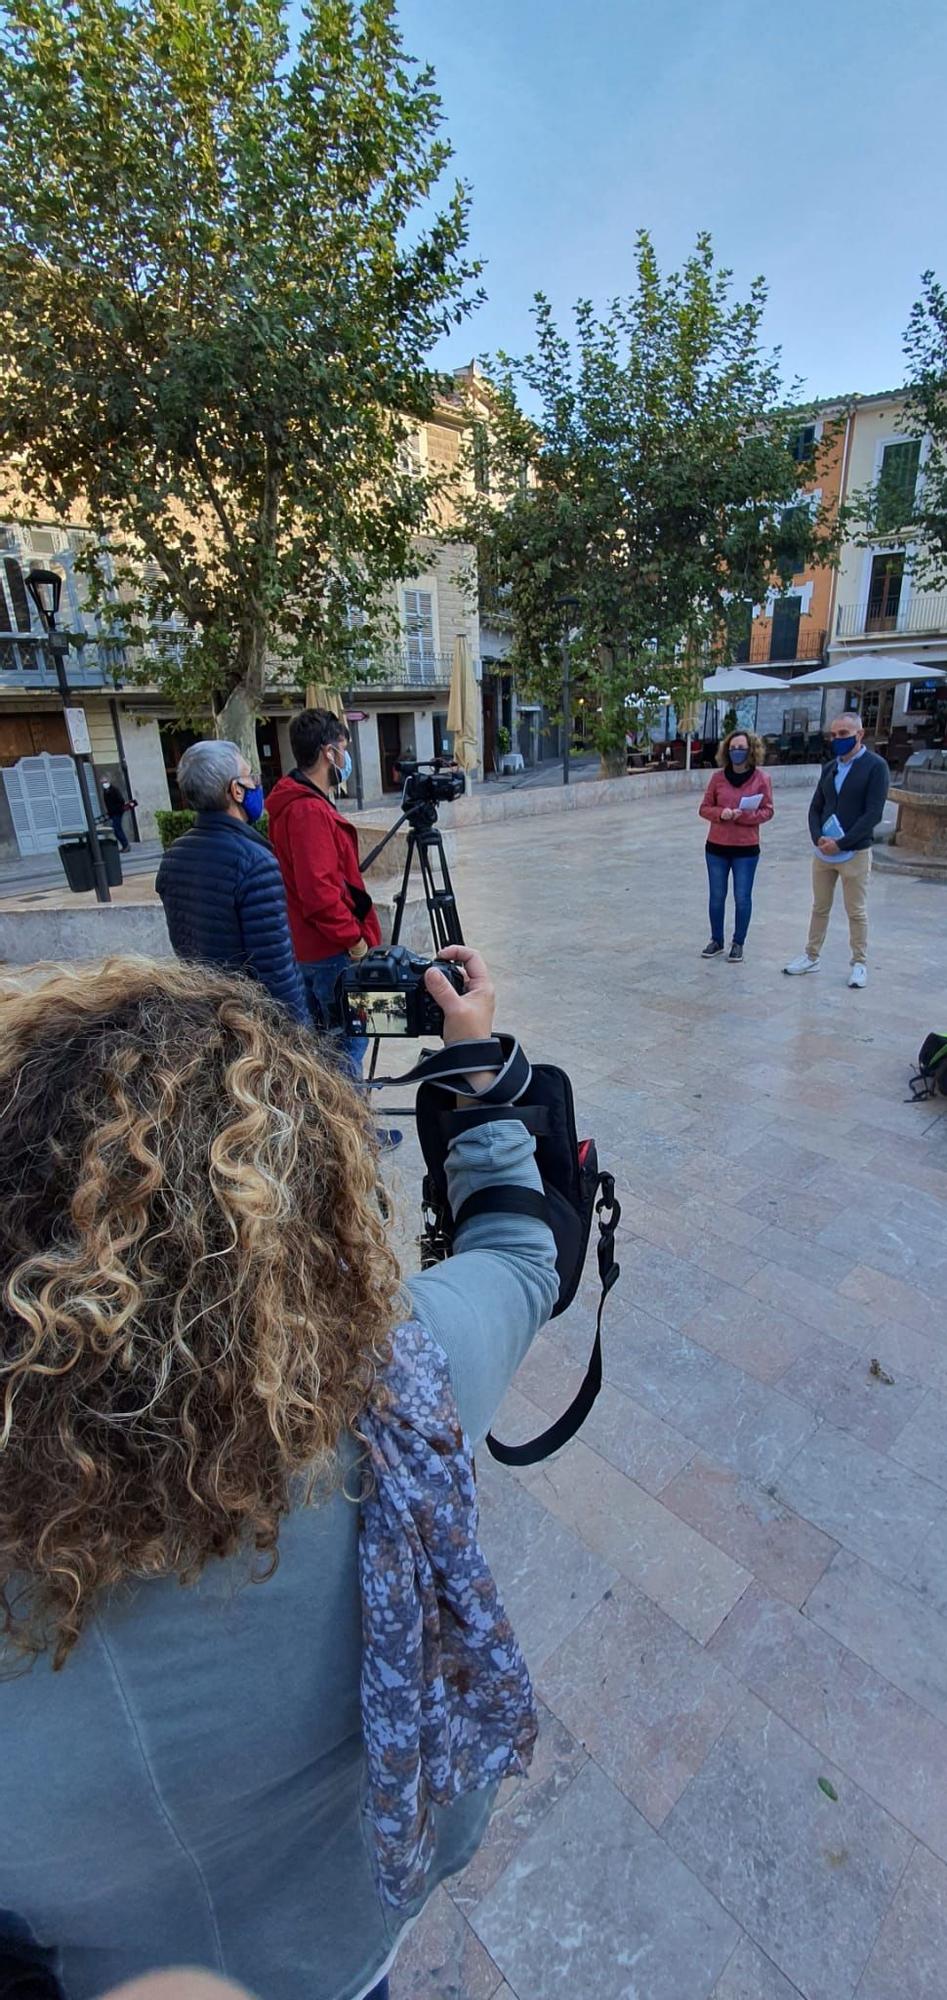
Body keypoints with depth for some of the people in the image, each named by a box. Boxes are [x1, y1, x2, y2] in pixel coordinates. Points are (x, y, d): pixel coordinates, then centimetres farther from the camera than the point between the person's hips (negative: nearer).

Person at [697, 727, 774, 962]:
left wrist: (745, 815, -20)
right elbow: (704, 808, 4)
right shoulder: (718, 776, 0)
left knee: (742, 898, 4)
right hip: (716, 846, 2)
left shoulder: (761, 777, -4)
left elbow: (767, 811, -3)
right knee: (717, 896, 10)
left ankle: (738, 943, 19)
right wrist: (720, 813, -16)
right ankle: (716, 941, 24)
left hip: (746, 849, -2)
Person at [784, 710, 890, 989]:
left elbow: (873, 814, -14)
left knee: (856, 912, 5)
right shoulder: (829, 767, 10)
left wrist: (840, 844, -19)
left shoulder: (875, 766, -8)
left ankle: (860, 963, 16)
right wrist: (818, 838, -9)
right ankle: (812, 957, 23)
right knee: (820, 908, 13)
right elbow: (815, 808, 9)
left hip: (855, 853, -5)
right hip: (822, 851, 5)